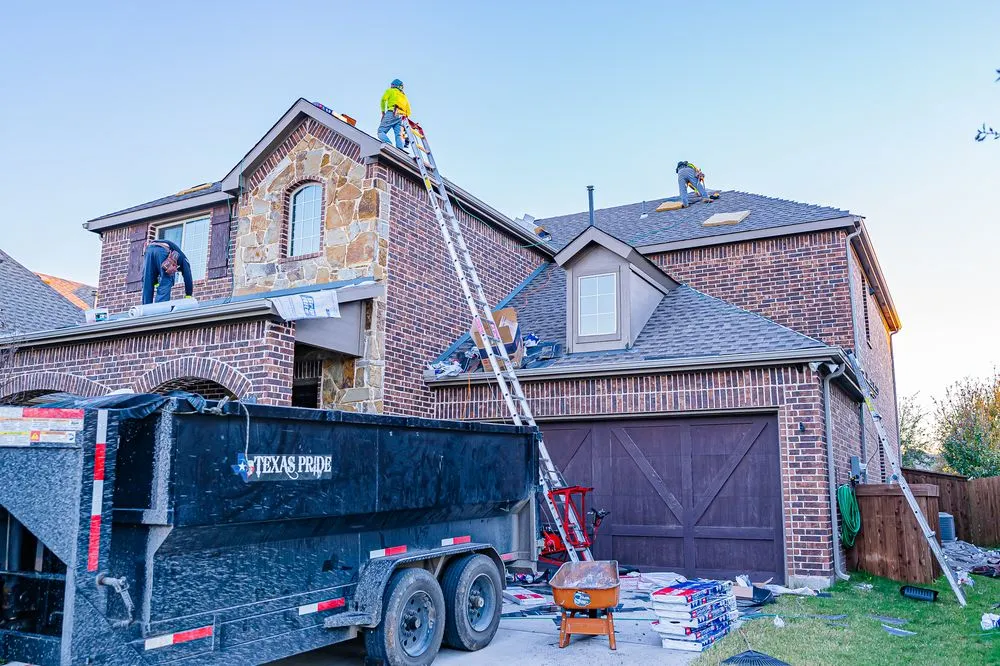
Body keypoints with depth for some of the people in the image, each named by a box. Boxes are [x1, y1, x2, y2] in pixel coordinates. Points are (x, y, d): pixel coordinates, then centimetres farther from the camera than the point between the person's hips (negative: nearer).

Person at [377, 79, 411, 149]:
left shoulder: (391, 91, 17)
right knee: (399, 135, -6)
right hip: (401, 116, 6)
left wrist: (383, 111, 6)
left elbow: (383, 99, 1)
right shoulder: (404, 96, 35)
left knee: (381, 131, -12)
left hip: (392, 113, -6)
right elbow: (408, 111, 30)